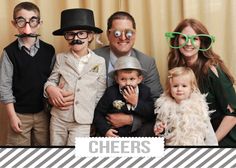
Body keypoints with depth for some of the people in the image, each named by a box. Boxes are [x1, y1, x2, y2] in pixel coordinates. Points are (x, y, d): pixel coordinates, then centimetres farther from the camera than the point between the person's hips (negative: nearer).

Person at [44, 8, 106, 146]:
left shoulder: (99, 62, -2)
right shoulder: (60, 58, 1)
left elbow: (100, 94, 3)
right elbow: (51, 80, 10)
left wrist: (96, 120, 5)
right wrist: (50, 88, -13)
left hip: (83, 121, -2)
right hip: (58, 118, 2)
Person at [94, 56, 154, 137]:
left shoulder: (145, 91, 4)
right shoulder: (111, 92, -2)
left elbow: (151, 114, -3)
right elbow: (98, 114, 1)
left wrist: (136, 103, -13)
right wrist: (105, 130, -13)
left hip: (138, 135, 1)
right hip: (114, 135, -1)